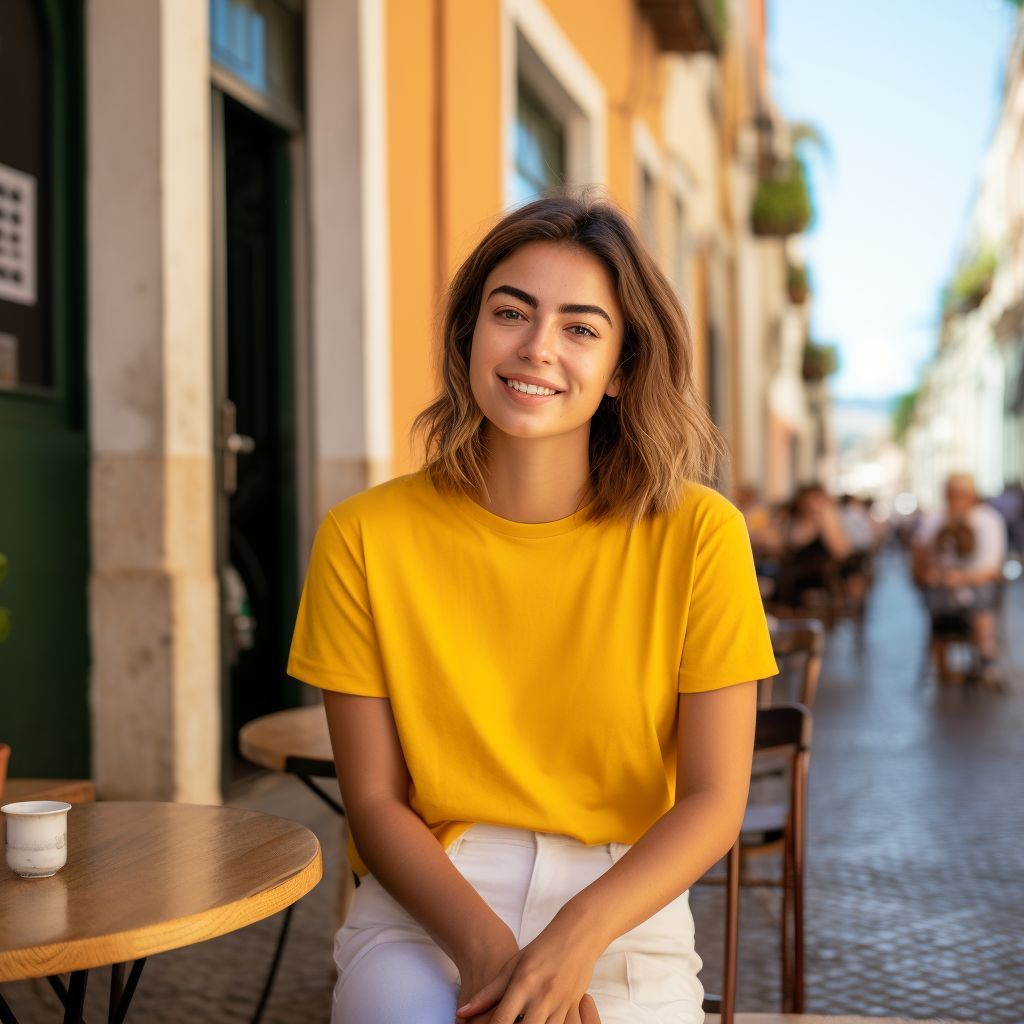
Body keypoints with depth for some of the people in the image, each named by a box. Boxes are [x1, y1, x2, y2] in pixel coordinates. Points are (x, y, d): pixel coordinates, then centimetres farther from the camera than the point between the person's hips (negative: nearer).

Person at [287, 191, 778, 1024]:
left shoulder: (696, 537, -4)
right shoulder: (365, 537, -3)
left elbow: (714, 800, -4)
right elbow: (376, 802, -1)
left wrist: (578, 934, -19)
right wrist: (484, 943, -17)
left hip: (623, 906, 0)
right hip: (426, 904, 1)